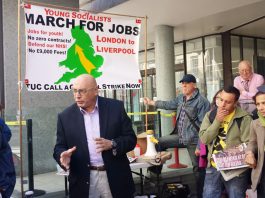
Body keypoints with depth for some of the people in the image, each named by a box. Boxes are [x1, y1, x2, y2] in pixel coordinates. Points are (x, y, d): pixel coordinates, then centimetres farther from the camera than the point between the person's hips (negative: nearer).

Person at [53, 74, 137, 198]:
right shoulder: (65, 116, 1)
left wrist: (112, 144, -19)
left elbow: (131, 139, -1)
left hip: (115, 178, 0)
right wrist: (64, 156, -18)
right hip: (83, 181, 1)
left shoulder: (116, 107, -2)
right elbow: (59, 147, 4)